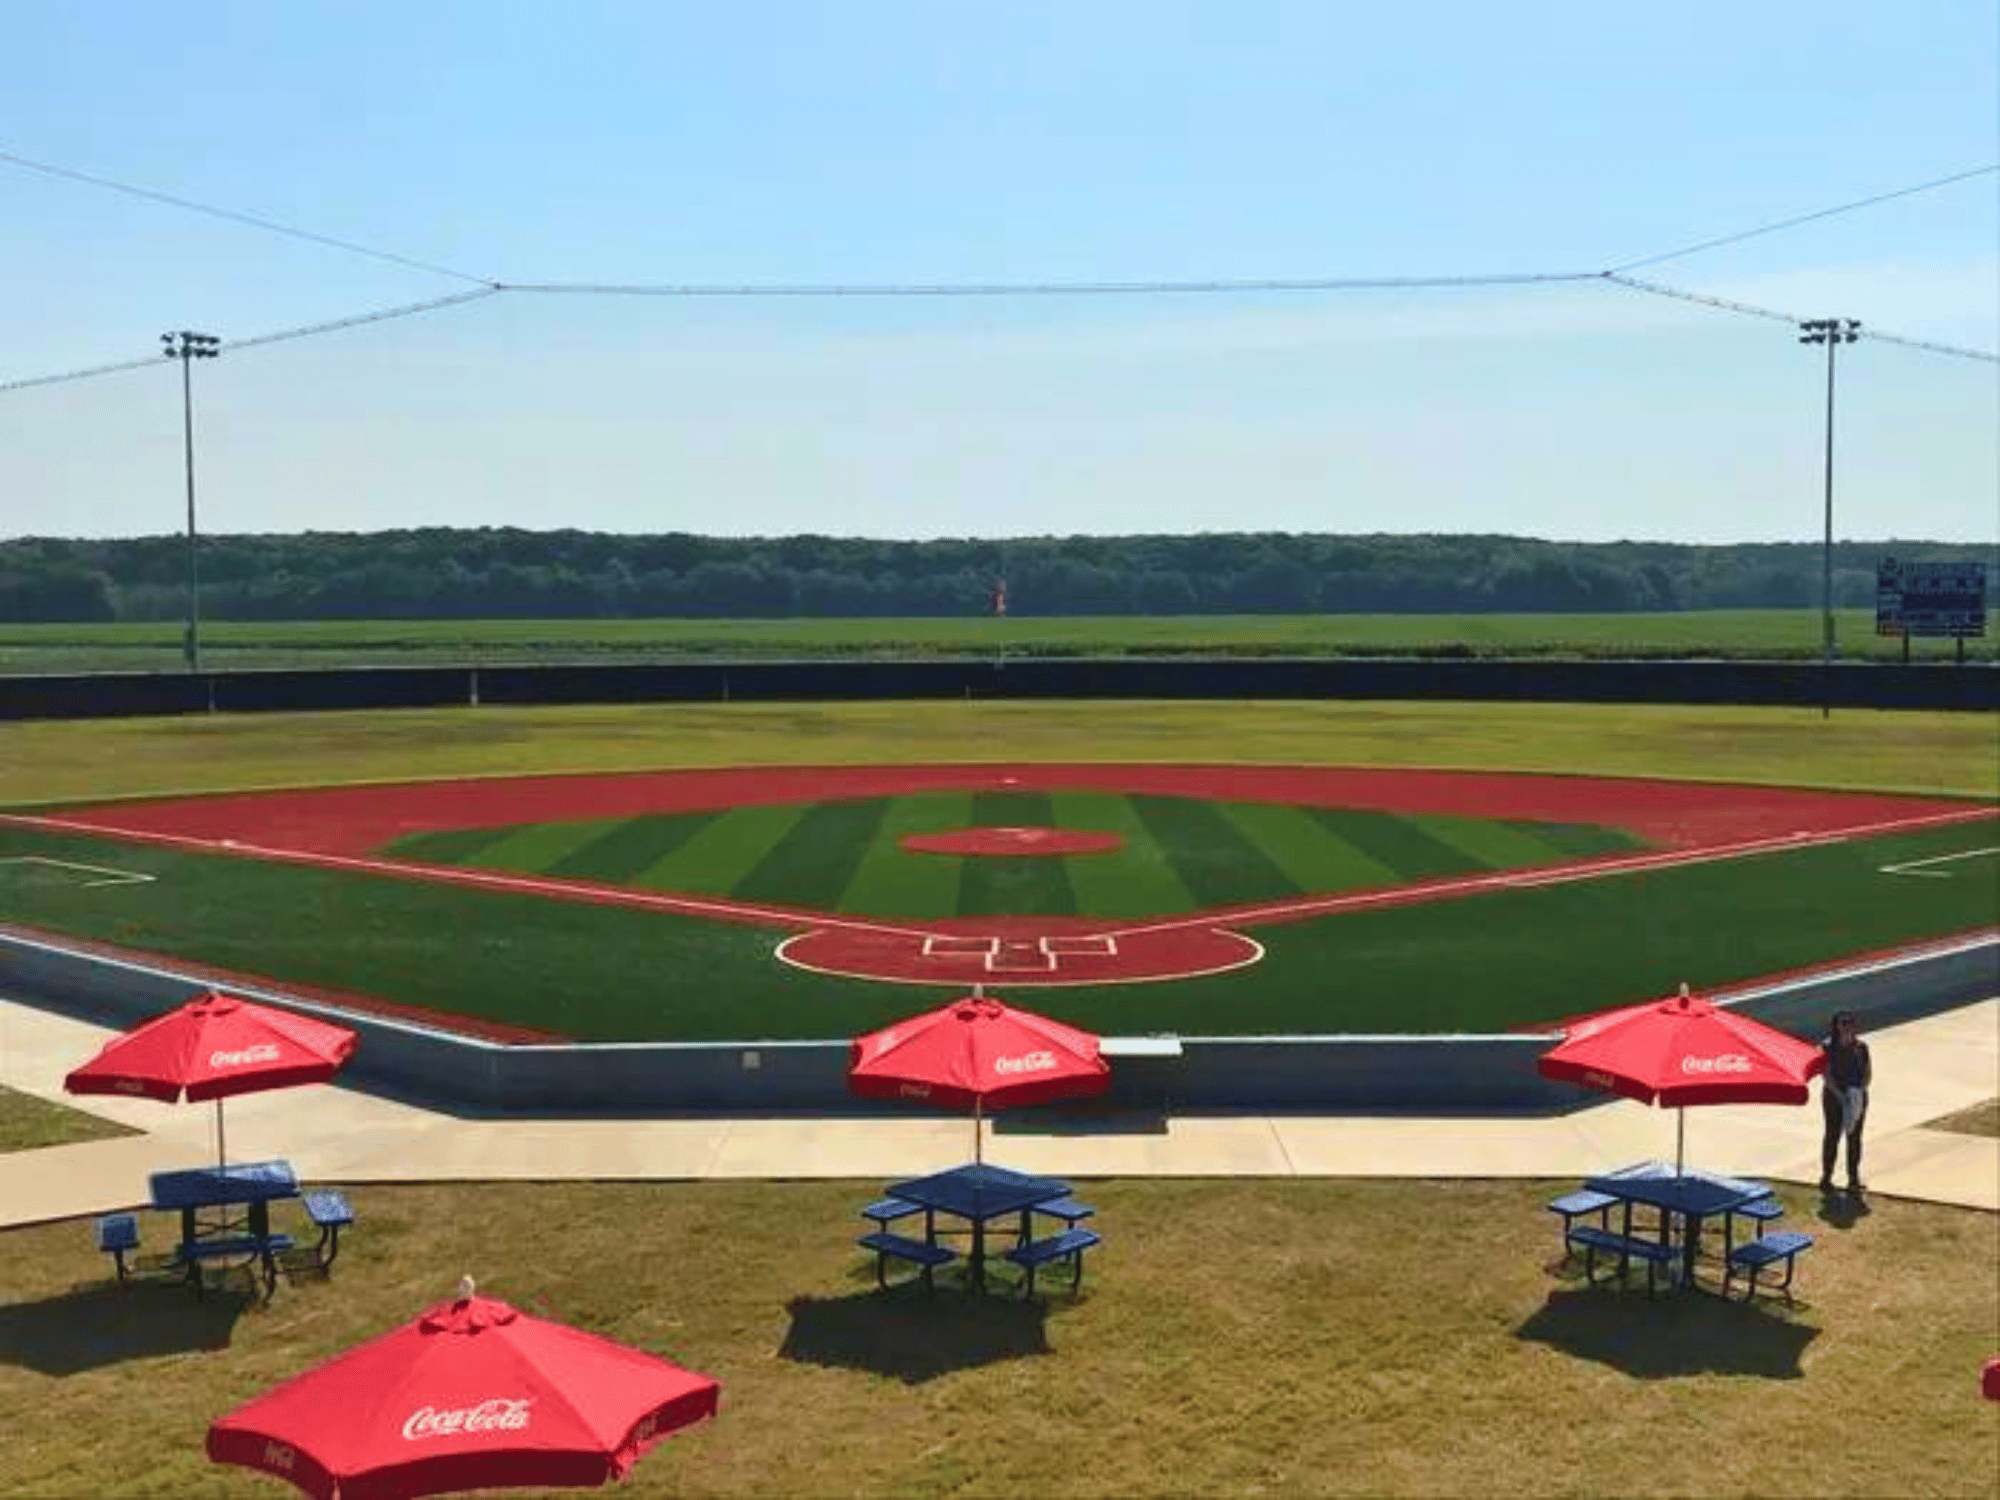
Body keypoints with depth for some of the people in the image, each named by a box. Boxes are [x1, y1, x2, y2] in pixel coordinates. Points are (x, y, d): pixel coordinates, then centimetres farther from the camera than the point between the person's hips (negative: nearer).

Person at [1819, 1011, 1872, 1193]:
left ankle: (1854, 1179, 15)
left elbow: (1868, 1074, 4)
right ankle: (1826, 1178, 8)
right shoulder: (1828, 1047, -6)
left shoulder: (1860, 1047, 3)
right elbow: (1826, 1075, -10)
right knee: (1832, 1136, 1)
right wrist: (1841, 1095, -19)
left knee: (1855, 1137, 7)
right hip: (1834, 1096, -3)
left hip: (1857, 1098, 3)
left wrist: (1860, 1090, -13)